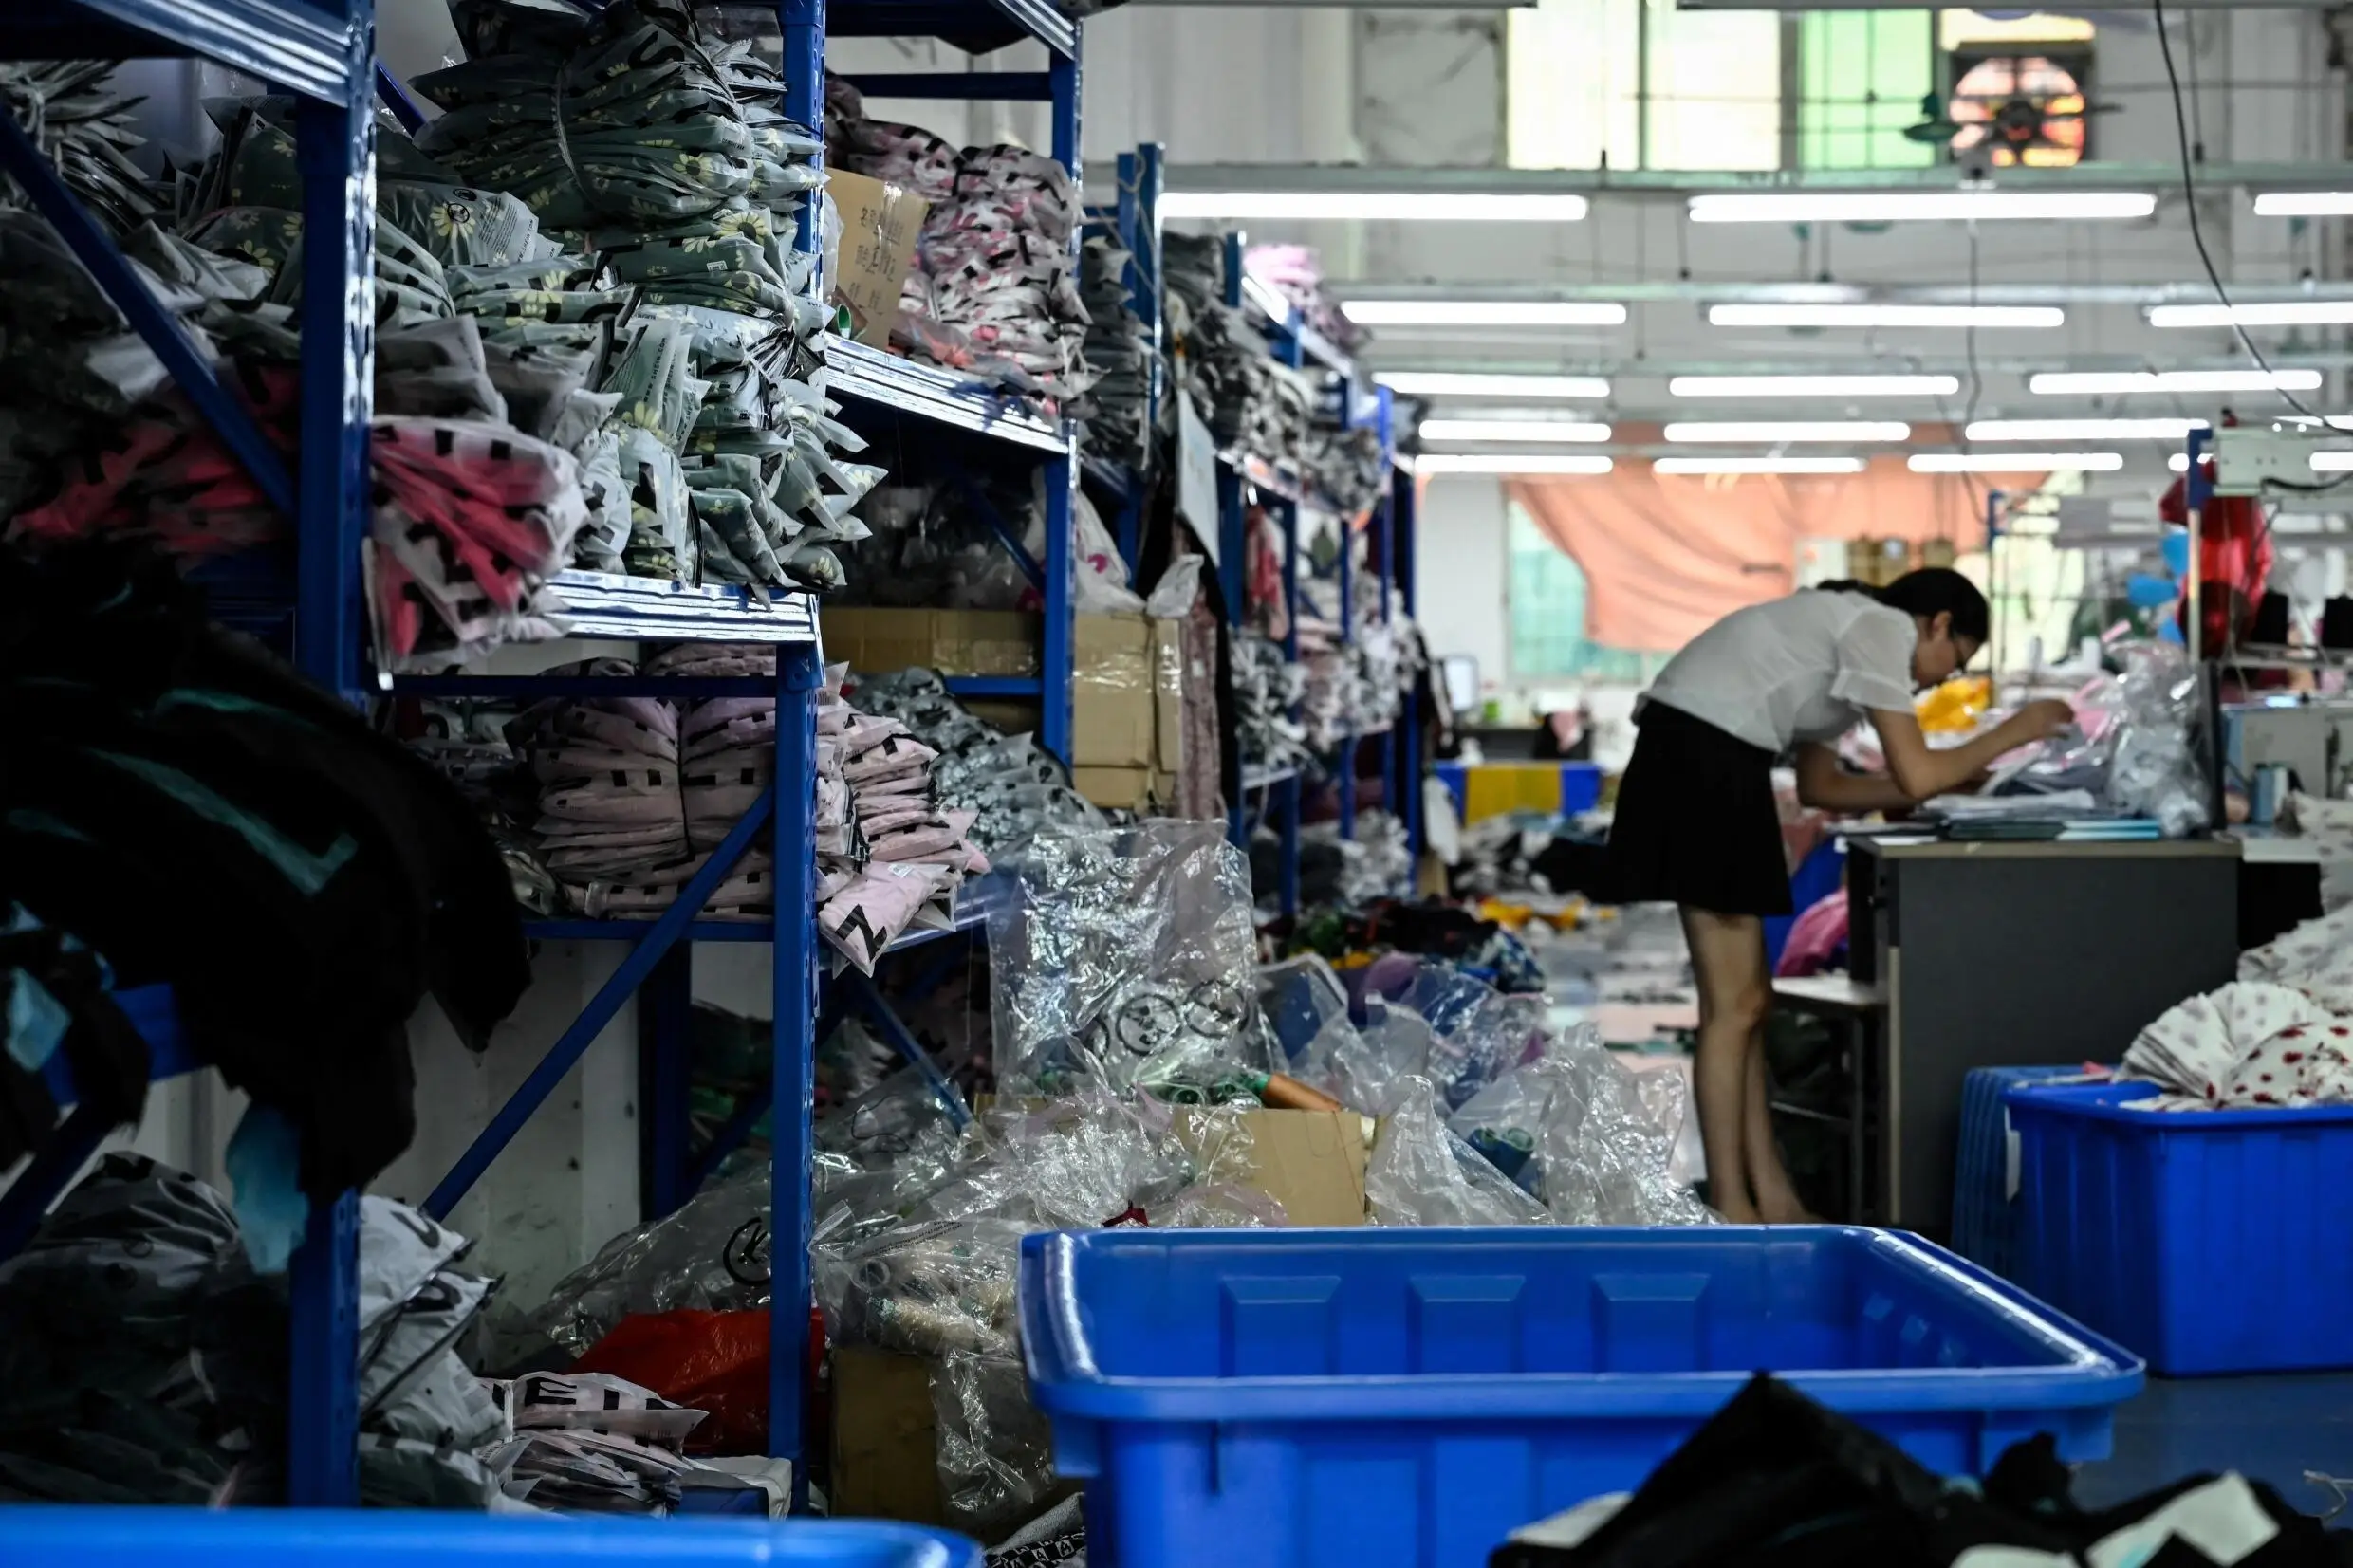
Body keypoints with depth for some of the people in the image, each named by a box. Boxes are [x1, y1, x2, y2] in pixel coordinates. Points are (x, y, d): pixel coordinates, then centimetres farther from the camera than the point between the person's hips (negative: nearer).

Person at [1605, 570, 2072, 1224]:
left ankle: (1772, 1199, 15)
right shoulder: (1883, 627, -4)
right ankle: (1732, 1212, -4)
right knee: (1735, 1004, -7)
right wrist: (2012, 733, 5)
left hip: (1697, 762, 10)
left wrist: (1946, 784, 24)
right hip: (1703, 758, -10)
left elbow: (1820, 784, 29)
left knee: (1747, 1001, 12)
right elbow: (1915, 774, -8)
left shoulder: (1842, 624, 25)